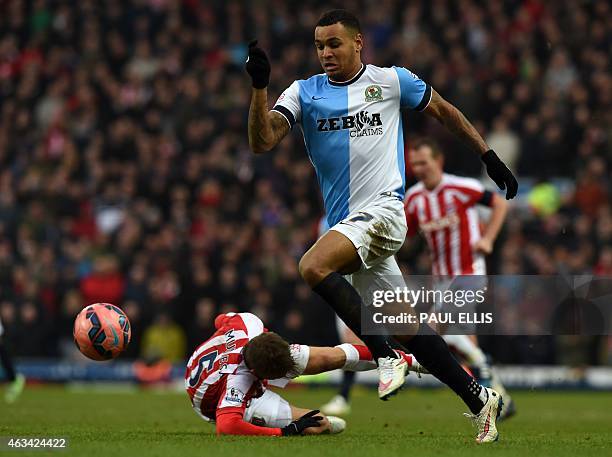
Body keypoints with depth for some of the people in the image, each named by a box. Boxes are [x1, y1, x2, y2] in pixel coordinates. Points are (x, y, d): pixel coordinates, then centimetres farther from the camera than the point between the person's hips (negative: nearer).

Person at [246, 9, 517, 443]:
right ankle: (480, 400, 17)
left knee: (313, 266, -30)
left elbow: (444, 110, 17)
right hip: (349, 225, 5)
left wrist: (490, 157, 16)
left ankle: (387, 357, -22)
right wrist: (260, 86, -19)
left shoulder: (392, 81, 2)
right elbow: (262, 141, -6)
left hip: (382, 210, -5)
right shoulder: (304, 93, 7)